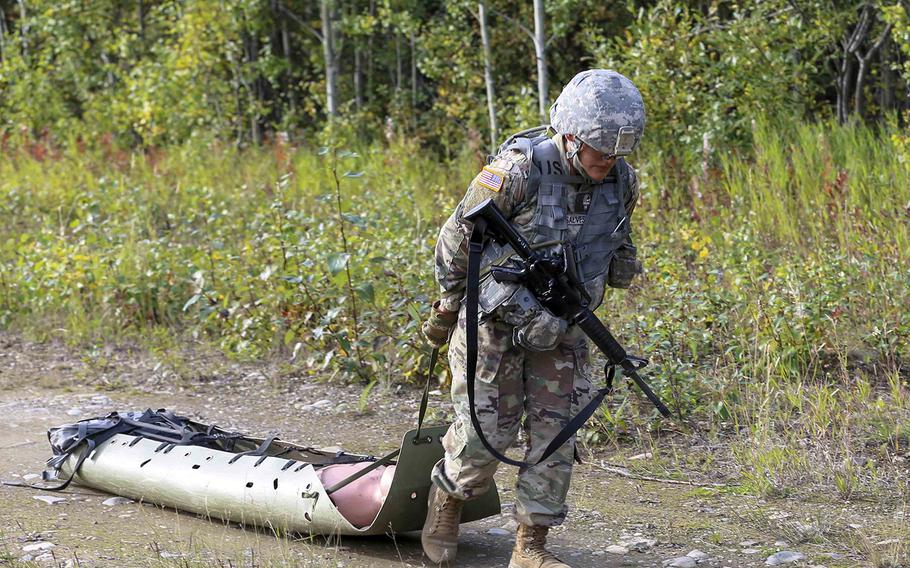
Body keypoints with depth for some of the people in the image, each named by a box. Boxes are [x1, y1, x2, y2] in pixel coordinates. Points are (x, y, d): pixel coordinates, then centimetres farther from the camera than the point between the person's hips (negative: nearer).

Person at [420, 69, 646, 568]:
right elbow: (459, 237, -11)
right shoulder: (517, 172, -24)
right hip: (494, 321, -5)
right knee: (487, 430, 0)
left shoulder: (621, 181, -8)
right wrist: (447, 308, -2)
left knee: (556, 433, 1)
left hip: (560, 330, 5)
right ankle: (447, 499, 29)